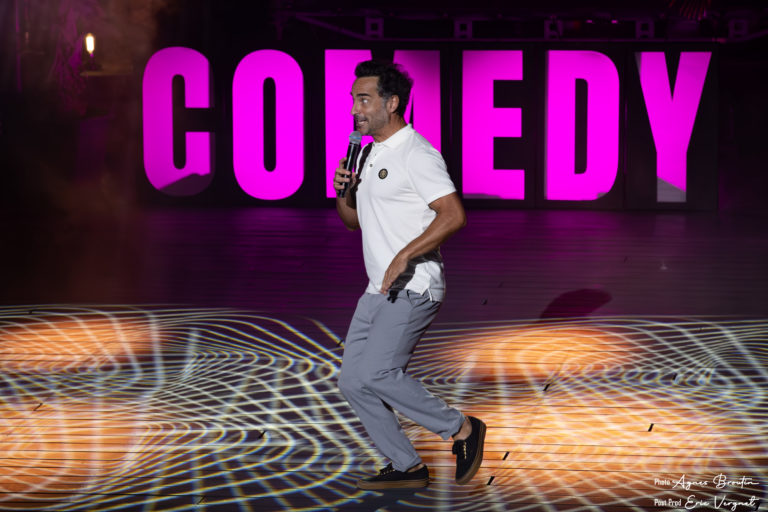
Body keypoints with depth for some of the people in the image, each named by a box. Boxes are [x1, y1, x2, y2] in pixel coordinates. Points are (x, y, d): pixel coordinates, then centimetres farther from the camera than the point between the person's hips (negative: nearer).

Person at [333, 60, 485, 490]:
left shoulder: (416, 154, -13)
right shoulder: (370, 154, 15)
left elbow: (454, 215, -22)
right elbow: (353, 220, 24)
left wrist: (404, 255, -28)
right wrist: (343, 192, 2)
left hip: (413, 288, -9)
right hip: (380, 290, 9)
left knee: (375, 373, -18)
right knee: (352, 381, 5)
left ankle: (462, 429, -2)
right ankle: (408, 467, 13)